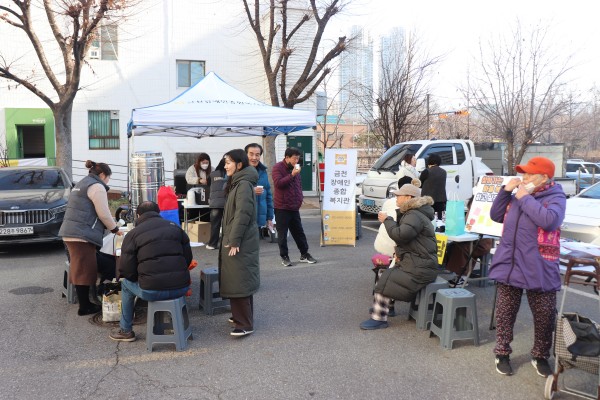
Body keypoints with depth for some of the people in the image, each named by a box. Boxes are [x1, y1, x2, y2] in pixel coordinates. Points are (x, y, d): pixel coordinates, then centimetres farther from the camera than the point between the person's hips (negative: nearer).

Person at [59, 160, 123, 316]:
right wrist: (115, 229, 5)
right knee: (84, 270, -4)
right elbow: (103, 214, -10)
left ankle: (84, 302, 21)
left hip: (70, 232, 10)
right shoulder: (97, 186, -7)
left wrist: (109, 226, 27)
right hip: (82, 235, -10)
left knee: (79, 268, 14)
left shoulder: (82, 184, 23)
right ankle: (84, 307, 2)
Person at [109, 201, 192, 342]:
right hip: (181, 288, 3)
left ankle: (125, 331, 35)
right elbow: (188, 258, 12)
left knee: (126, 283, 27)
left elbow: (126, 271, 0)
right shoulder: (175, 227, 13)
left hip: (152, 291, -3)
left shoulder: (133, 234, 2)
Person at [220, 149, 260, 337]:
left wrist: (234, 241, -22)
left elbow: (243, 214, -23)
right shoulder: (237, 183, 16)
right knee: (236, 280, 17)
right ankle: (241, 316, 28)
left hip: (240, 243, -10)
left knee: (239, 281, -7)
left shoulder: (244, 184, -16)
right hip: (235, 240, 10)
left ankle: (245, 324, -2)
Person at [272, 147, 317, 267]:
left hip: (294, 207, 7)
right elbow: (278, 183, -23)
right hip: (281, 207, -7)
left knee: (299, 232, 12)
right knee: (282, 233, 1)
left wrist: (300, 197, 12)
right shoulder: (277, 168, -9)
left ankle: (304, 254, 22)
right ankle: (284, 257, 10)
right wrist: (292, 174, -27)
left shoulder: (295, 168, 13)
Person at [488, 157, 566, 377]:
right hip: (509, 265, 5)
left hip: (539, 269, -4)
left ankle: (540, 357, 27)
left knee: (545, 316, 8)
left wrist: (525, 198, -19)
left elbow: (549, 220, -27)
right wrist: (505, 191, 1)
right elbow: (496, 216, 12)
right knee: (505, 313, 11)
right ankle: (502, 353, 24)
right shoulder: (518, 195, 10)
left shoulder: (555, 197, -7)